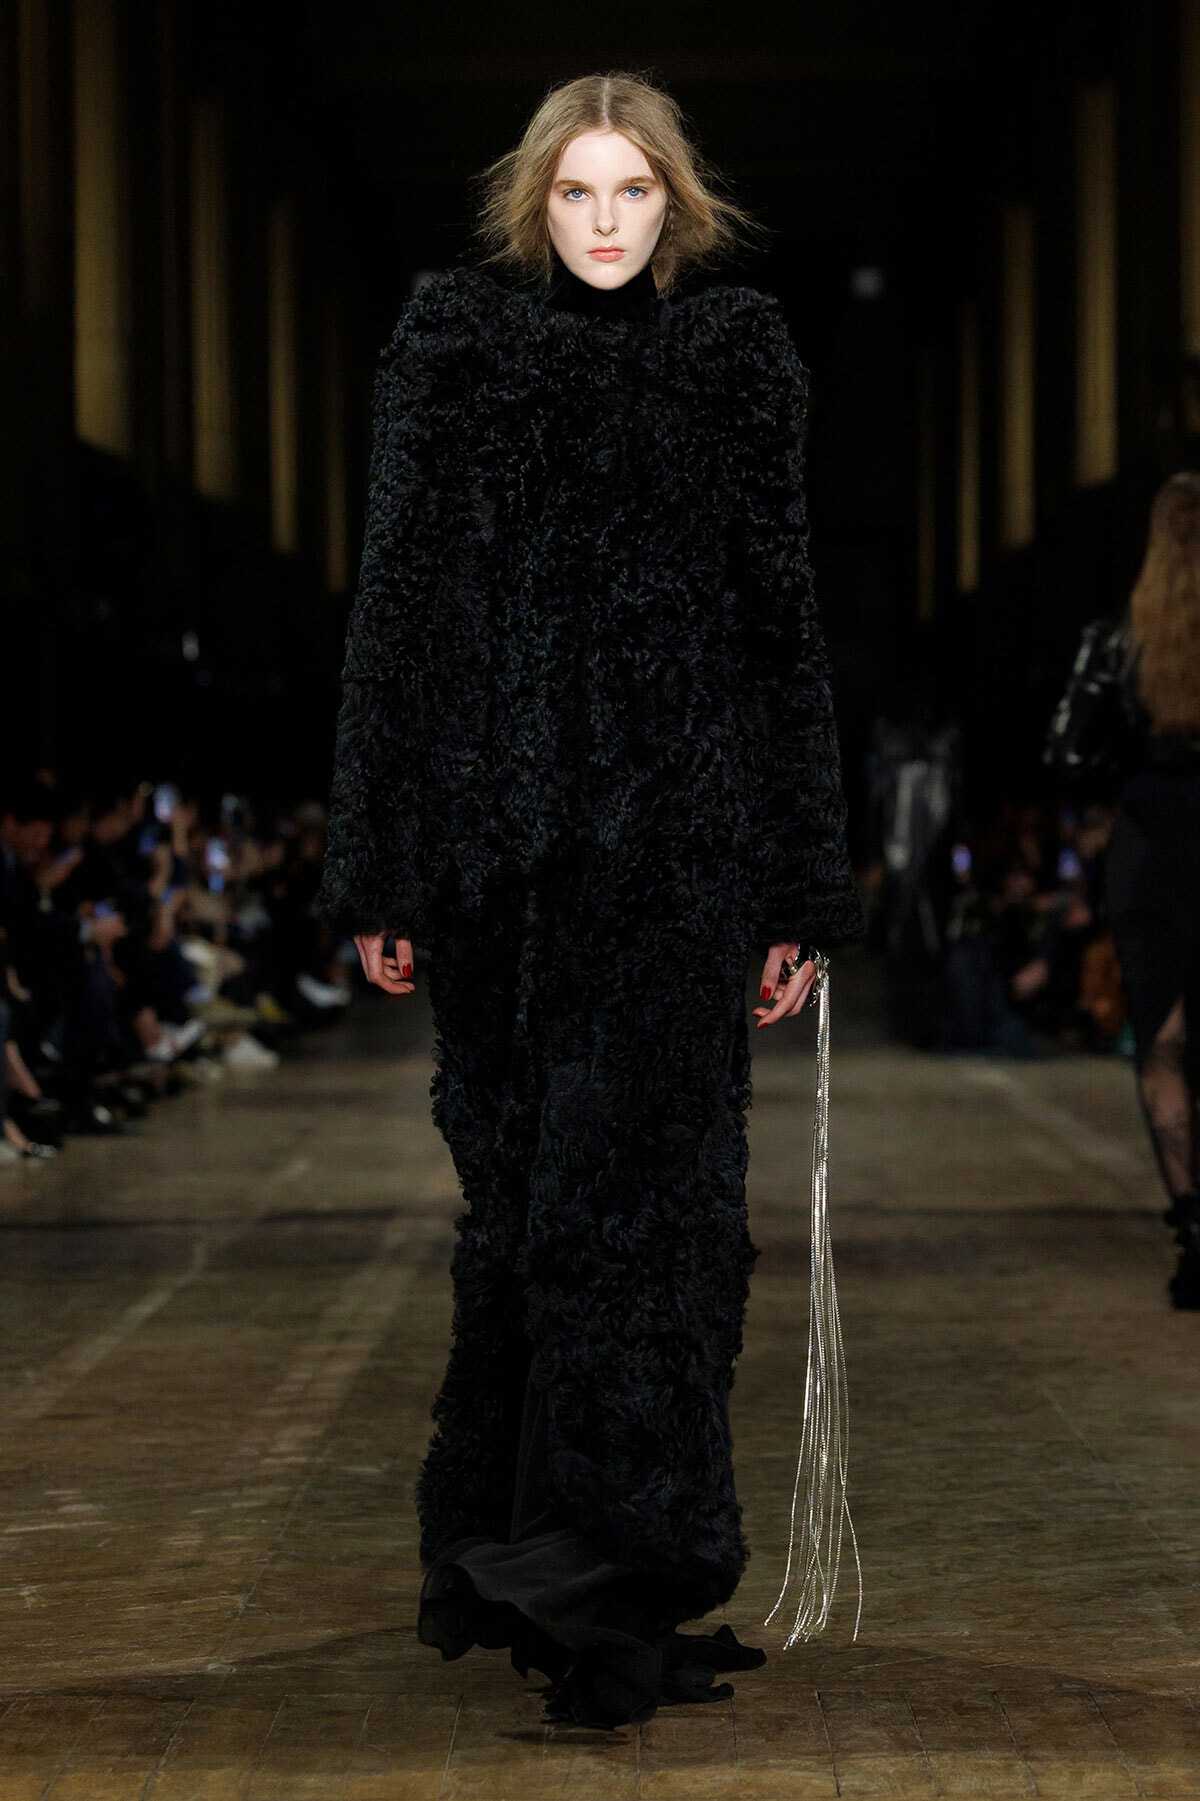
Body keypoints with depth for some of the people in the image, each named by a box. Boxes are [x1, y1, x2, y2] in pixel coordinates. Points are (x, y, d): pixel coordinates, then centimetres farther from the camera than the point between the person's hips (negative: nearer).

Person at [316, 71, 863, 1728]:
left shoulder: (739, 364, 7)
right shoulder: (453, 349, 6)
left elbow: (784, 630, 7)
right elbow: (396, 615, 5)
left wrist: (801, 891, 3)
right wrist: (379, 872, 1)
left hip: (677, 844, 0)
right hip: (494, 840, 0)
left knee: (637, 1188, -5)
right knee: (524, 1195, 2)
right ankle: (594, 1587, 6)